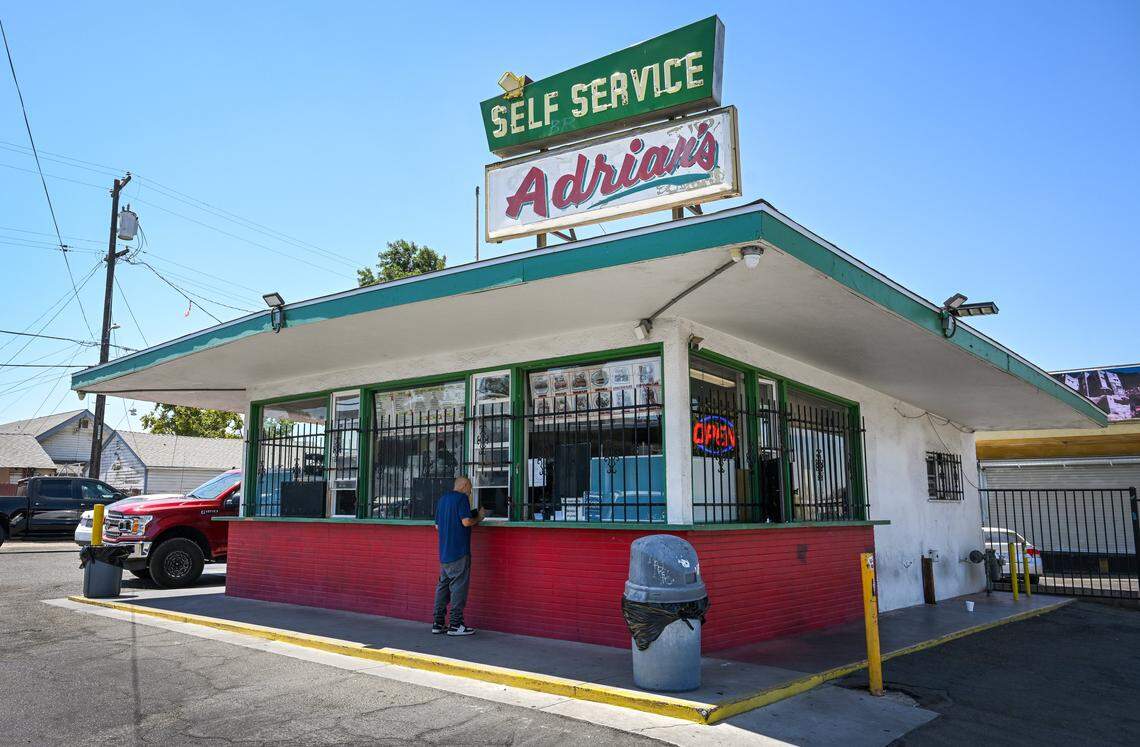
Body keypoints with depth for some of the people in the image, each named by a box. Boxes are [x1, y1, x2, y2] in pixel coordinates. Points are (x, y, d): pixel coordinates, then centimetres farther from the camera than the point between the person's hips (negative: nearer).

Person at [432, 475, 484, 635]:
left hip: (444, 552, 8)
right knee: (459, 586, -5)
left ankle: (438, 623, 13)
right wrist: (479, 518, -1)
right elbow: (466, 521, -18)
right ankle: (456, 625, -4)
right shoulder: (462, 498, -8)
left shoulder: (443, 498, 17)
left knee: (443, 585, 11)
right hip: (459, 550, -8)